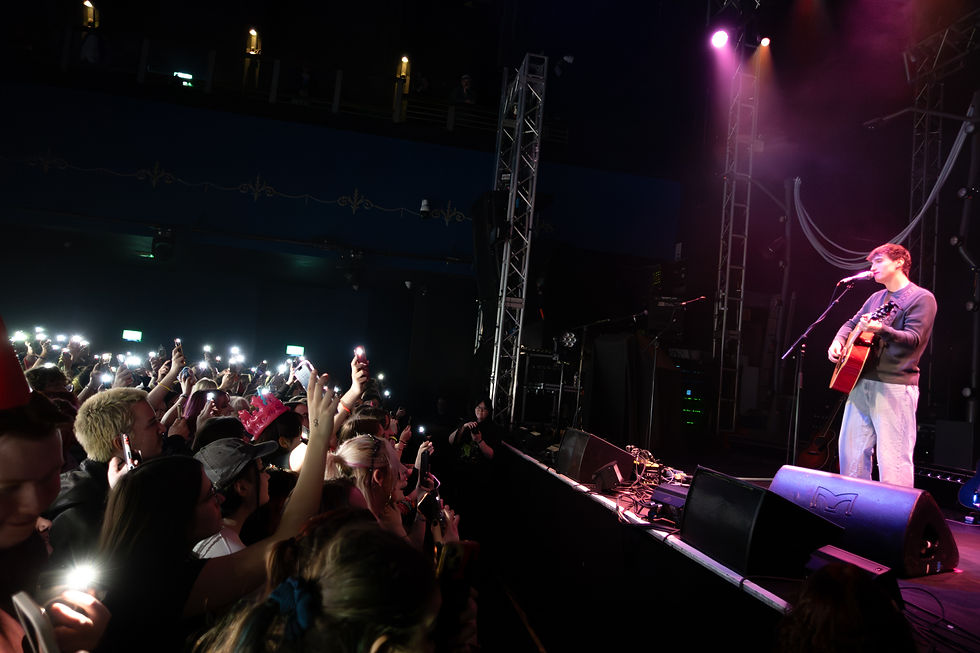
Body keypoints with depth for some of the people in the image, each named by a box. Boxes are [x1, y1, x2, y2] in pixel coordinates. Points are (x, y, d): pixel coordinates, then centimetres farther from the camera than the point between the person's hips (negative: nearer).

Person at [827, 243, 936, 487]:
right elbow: (851, 323, 26)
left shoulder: (921, 298, -3)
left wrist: (881, 329, -33)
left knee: (892, 459, -8)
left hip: (894, 386, -7)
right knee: (851, 452, 10)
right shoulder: (876, 298, 20)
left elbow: (914, 338, -15)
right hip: (861, 382, 8)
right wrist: (838, 341, 6)